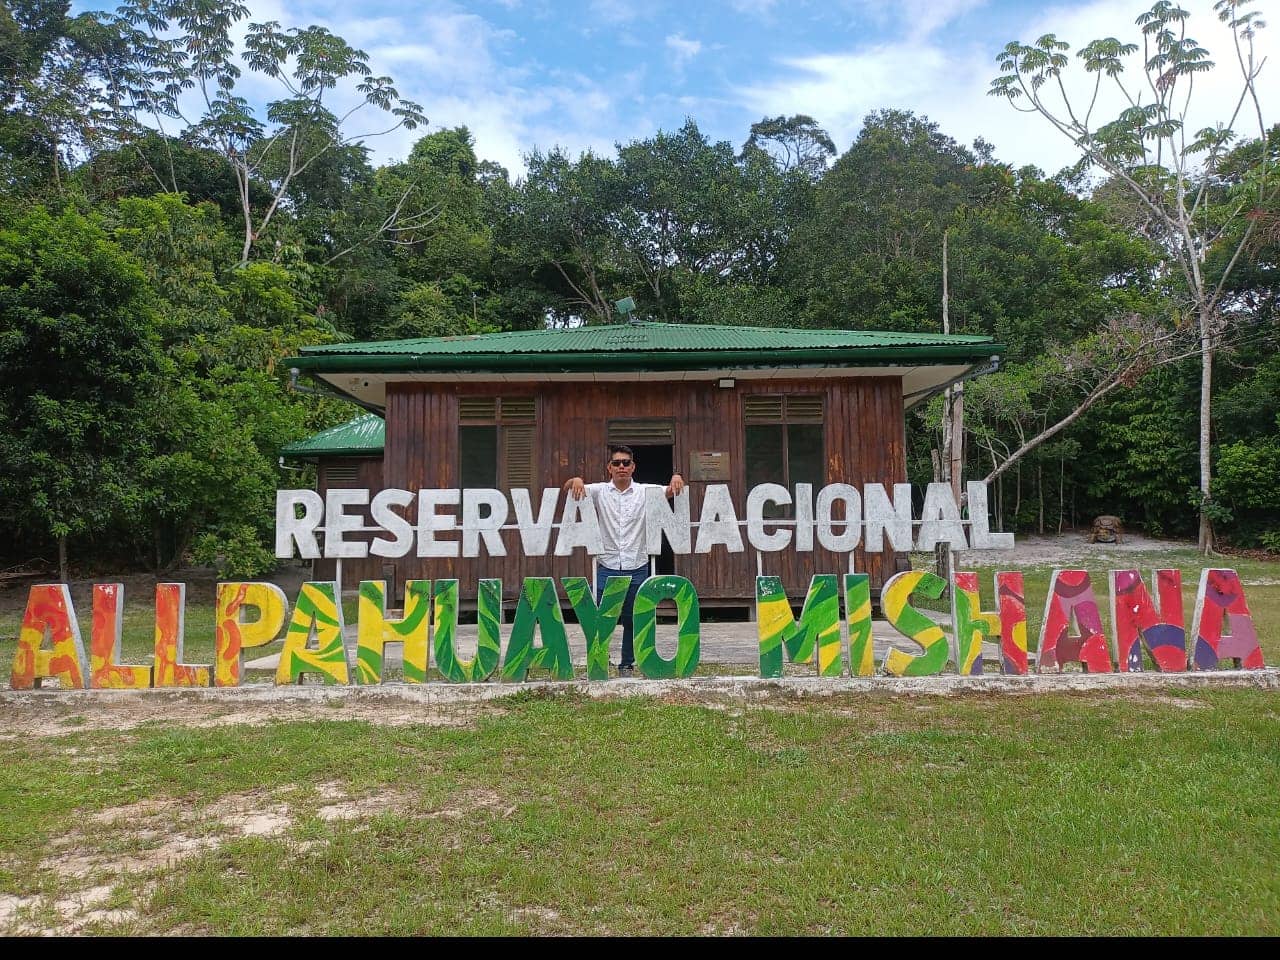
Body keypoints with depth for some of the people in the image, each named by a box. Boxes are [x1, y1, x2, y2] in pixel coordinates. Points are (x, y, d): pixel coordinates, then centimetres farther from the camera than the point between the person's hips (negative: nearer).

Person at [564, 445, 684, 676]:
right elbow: (569, 488, -6)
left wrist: (677, 478, -28)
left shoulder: (645, 491, 3)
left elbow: (672, 491, -5)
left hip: (637, 568, 1)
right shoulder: (599, 491, 2)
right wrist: (575, 480, -30)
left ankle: (627, 665, 26)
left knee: (633, 620, 10)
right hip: (607, 568, -1)